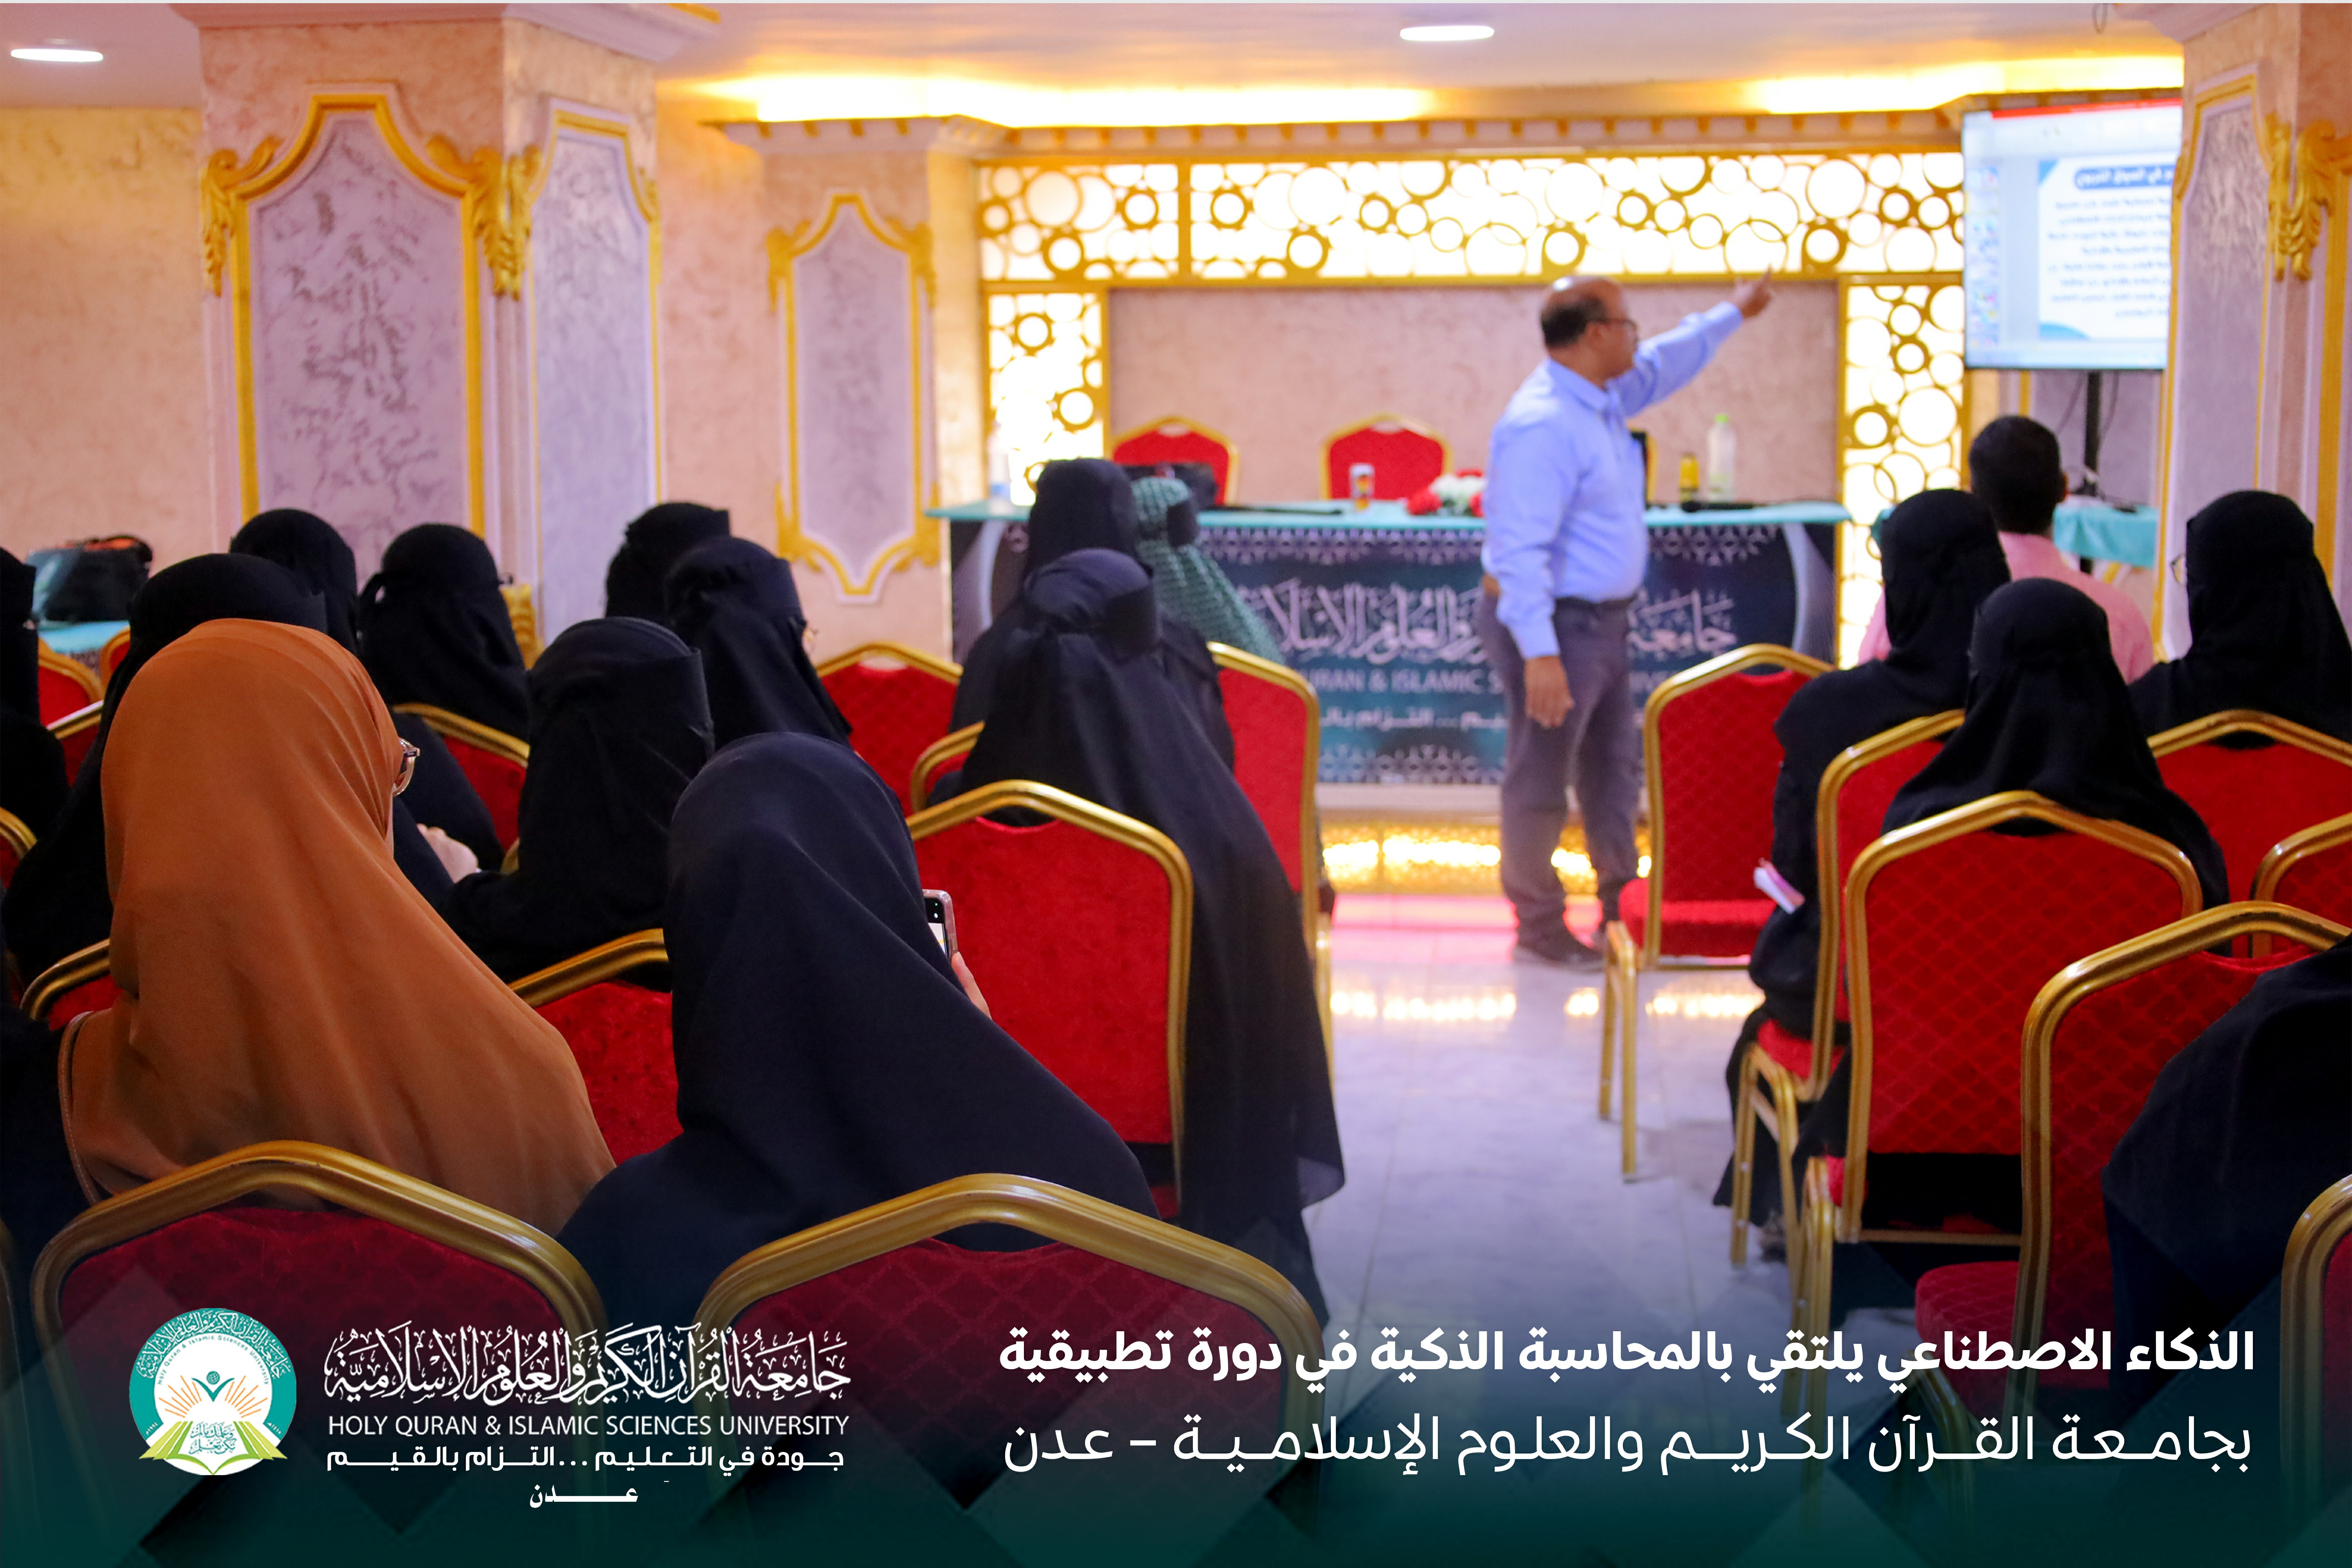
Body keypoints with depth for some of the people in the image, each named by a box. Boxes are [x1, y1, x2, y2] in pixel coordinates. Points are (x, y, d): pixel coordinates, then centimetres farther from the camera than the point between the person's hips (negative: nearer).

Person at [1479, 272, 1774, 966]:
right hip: (1555, 624, -11)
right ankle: (1539, 928, 14)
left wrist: (1735, 311, 37)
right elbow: (1520, 549, -29)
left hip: (1601, 622, 11)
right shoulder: (1543, 425, -24)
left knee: (1614, 767, 19)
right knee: (1540, 781, 2)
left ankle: (1624, 908, 33)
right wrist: (1540, 655, -33)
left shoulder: (1601, 399, 7)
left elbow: (1664, 363, 30)